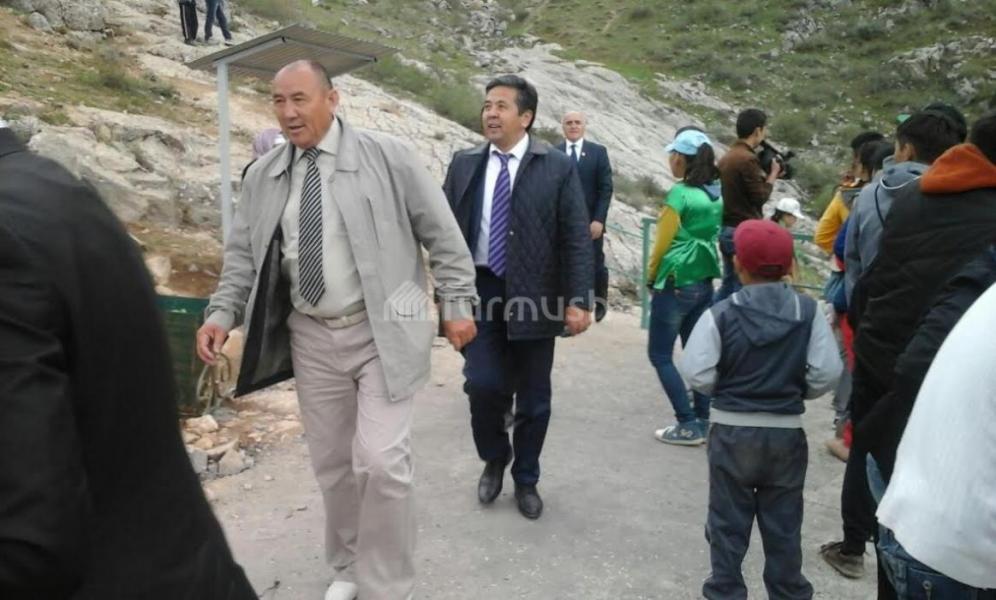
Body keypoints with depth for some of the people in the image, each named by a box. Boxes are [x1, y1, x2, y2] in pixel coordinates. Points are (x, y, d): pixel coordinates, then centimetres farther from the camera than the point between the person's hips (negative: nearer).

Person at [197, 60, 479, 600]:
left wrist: (458, 303, -3)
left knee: (380, 460, -9)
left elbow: (441, 233, -1)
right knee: (331, 463, 13)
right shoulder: (263, 176, 7)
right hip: (311, 338, 4)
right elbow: (244, 255, 11)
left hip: (380, 333, -4)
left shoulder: (386, 157, -4)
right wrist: (222, 313, -3)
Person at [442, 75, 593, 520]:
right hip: (479, 291, 2)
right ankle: (494, 459, 24)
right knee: (483, 384, -7)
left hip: (534, 295, -1)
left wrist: (578, 300, -13)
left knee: (533, 398, 8)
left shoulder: (558, 167, -3)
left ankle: (526, 480, 30)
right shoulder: (464, 163, 6)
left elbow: (577, 239, -5)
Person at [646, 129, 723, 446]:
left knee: (660, 355, 3)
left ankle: (688, 425, 2)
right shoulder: (716, 194, 5)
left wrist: (652, 276, 3)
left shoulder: (680, 193, -15)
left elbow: (663, 241, -10)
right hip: (704, 282, 7)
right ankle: (703, 420, 18)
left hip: (675, 284, -7)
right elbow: (712, 236, 12)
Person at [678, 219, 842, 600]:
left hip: (732, 431, -2)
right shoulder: (808, 311, -7)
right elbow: (827, 374, -9)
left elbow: (696, 375, -15)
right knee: (783, 521, 16)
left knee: (729, 519, 13)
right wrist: (797, 391, 10)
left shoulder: (721, 314, -13)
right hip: (787, 432, 2)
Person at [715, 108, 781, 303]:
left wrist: (763, 174, 12)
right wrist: (772, 174, 0)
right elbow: (760, 197, -14)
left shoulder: (726, 158, 11)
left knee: (729, 285, 16)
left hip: (727, 229, 9)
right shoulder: (748, 159, -16)